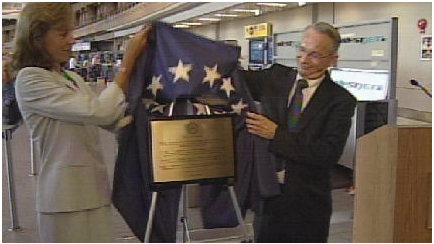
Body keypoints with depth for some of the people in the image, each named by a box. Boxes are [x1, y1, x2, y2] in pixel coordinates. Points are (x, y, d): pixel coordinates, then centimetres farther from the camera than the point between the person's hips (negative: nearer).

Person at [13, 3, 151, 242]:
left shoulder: (71, 78, 13)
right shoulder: (29, 79, -12)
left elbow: (114, 121, 12)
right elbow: (99, 112, -22)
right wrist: (129, 61, -16)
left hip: (93, 188, 8)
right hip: (66, 197, -8)